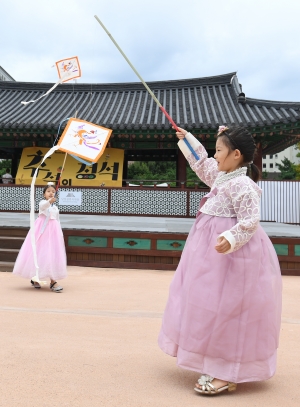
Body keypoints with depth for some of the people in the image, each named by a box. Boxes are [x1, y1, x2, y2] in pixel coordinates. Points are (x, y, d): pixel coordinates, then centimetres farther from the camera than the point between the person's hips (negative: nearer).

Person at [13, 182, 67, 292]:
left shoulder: (55, 207, 15)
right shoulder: (42, 203, -4)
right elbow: (44, 205, -30)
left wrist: (59, 234, 16)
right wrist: (50, 201, -52)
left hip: (52, 231, 5)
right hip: (42, 230, -5)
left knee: (53, 254, 1)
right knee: (39, 253, -1)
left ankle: (53, 281, 4)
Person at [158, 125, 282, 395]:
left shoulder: (242, 185, -20)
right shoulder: (222, 176, 9)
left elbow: (250, 221, -24)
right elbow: (202, 165, 27)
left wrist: (231, 239, -39)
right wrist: (187, 140, 28)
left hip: (233, 253, -11)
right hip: (215, 251, 11)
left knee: (225, 311, -6)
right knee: (213, 308, 16)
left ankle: (227, 375, 6)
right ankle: (218, 366, 29)